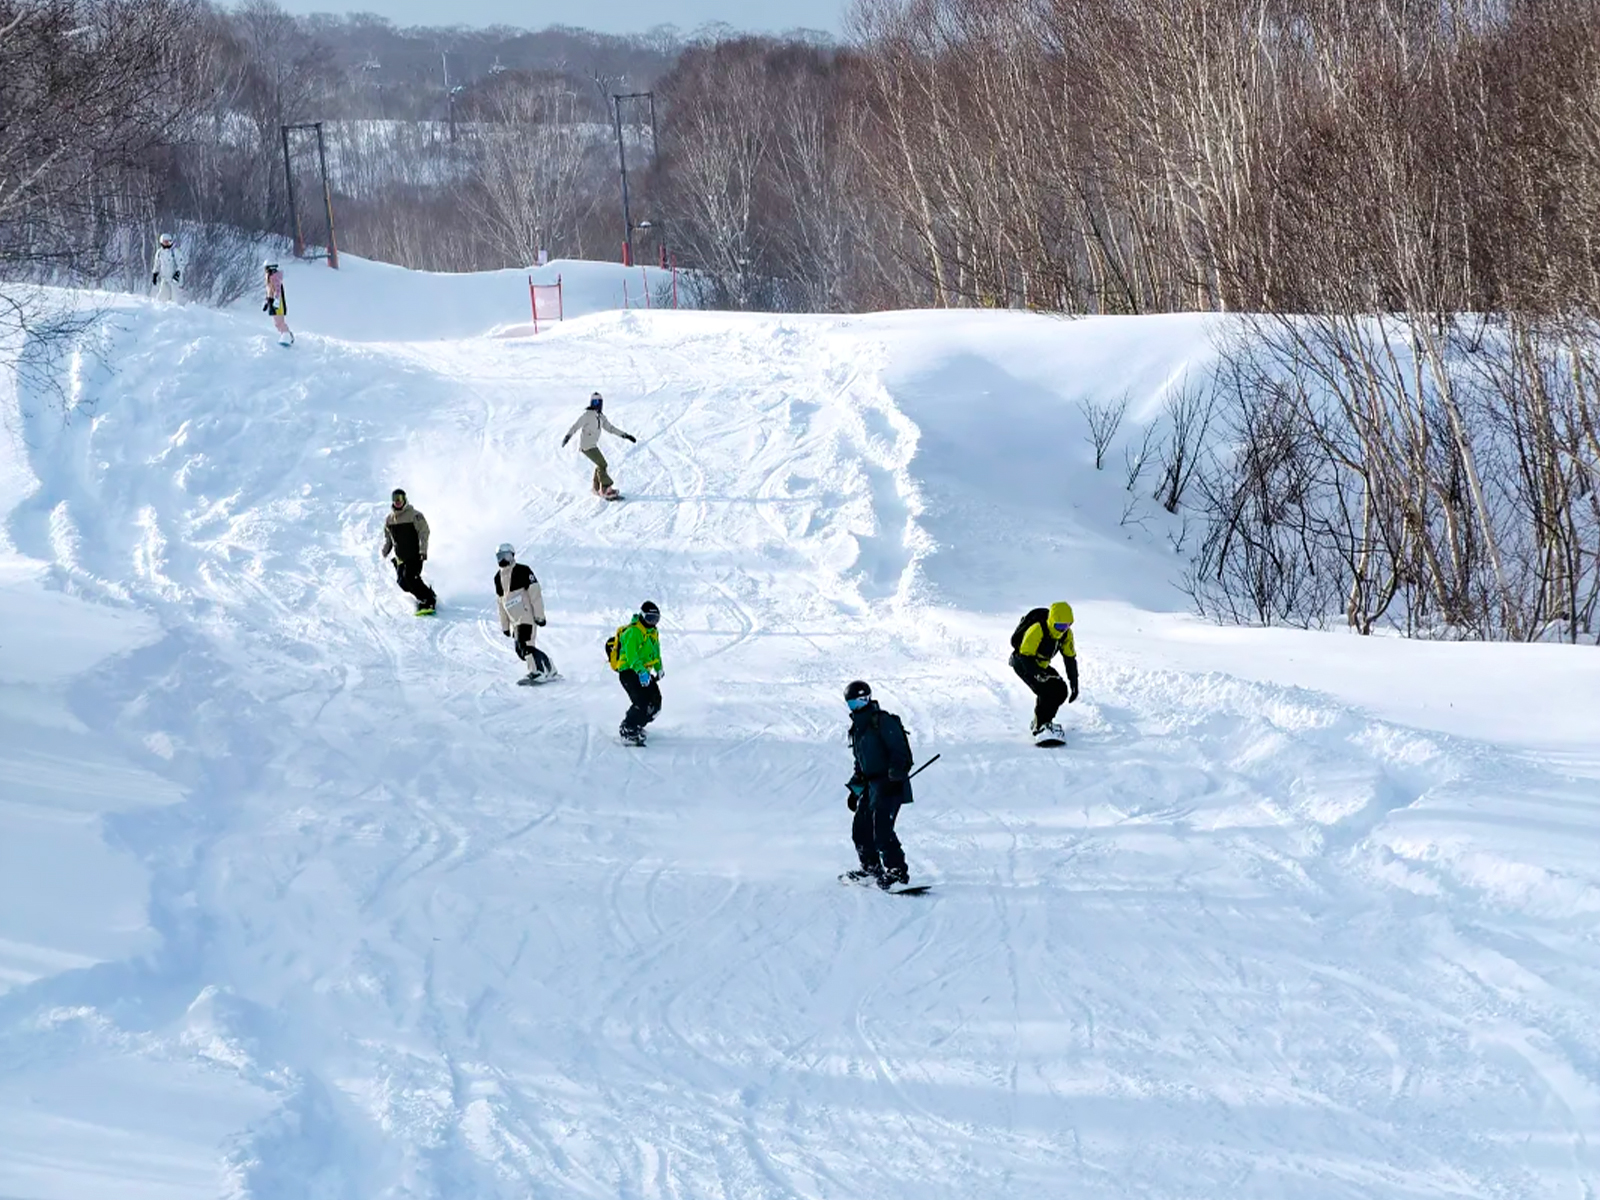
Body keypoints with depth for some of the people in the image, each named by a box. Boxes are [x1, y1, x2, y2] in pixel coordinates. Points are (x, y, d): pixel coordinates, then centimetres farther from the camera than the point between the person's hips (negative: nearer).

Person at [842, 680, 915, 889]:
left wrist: (895, 777, -24)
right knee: (860, 829, 12)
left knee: (881, 829, -18)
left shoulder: (883, 721, -9)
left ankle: (897, 871, -16)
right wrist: (855, 788, 23)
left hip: (890, 784, -9)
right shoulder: (858, 728, 18)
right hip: (871, 785, 9)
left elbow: (900, 752, -15)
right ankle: (871, 869, 26)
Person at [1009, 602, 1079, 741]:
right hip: (1022, 663, -8)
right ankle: (1040, 727, -20)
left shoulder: (1066, 634, -10)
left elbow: (1070, 659, -1)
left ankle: (1040, 721, 11)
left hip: (1041, 665, 8)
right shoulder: (1037, 630, -31)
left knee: (1061, 691, -4)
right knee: (1046, 691, -25)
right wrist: (1041, 674, -41)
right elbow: (1025, 656, -28)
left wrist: (1074, 685, -4)